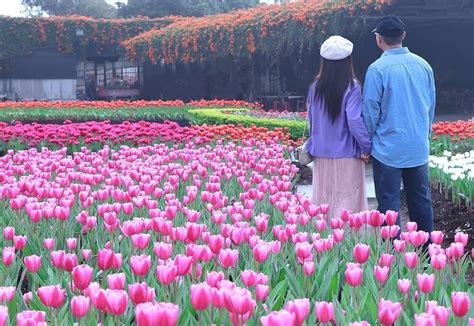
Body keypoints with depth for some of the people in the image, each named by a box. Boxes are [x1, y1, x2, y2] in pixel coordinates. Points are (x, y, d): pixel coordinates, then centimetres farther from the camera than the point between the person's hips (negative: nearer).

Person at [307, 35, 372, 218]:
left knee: (324, 198, 12)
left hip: (321, 153, 5)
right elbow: (355, 121, -18)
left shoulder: (316, 87, 2)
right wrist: (366, 147, -8)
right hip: (347, 155, -4)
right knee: (347, 201, 1)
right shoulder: (351, 87, -12)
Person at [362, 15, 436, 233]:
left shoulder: (377, 69, -12)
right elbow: (431, 105, 12)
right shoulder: (423, 65, 3)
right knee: (421, 200, 14)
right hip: (419, 148, 5)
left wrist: (366, 144, 3)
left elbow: (371, 110, -9)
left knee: (389, 204, 3)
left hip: (388, 149, -5)